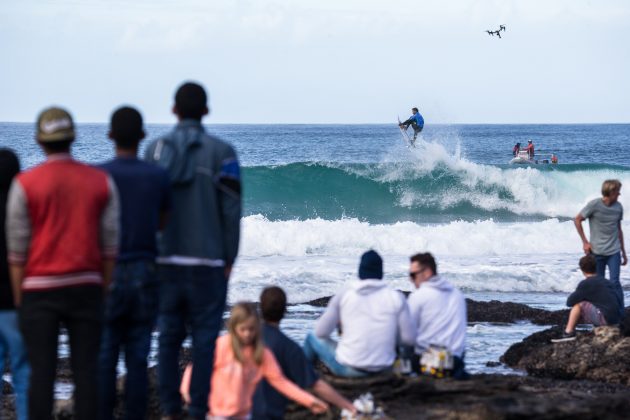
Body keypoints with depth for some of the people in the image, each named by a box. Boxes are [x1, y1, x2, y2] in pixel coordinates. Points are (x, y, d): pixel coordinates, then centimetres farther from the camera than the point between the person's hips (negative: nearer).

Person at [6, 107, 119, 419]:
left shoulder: (25, 184, -5)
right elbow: (110, 244, 5)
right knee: (86, 370, 4)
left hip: (40, 289, -2)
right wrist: (105, 289, 13)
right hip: (86, 287, 2)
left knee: (42, 371, 1)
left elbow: (17, 249, -3)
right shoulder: (101, 182, 3)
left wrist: (18, 298, 4)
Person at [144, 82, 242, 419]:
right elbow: (231, 211, -6)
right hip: (207, 261, -3)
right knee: (204, 337, 1)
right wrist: (229, 259, 2)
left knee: (168, 335, 9)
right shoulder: (220, 152, -5)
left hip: (165, 261, 3)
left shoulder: (154, 150, 4)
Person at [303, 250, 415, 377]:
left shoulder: (344, 294, -3)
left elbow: (321, 332, 0)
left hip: (349, 369, -2)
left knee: (312, 338, 25)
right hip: (384, 369, 2)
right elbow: (408, 339, -3)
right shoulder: (396, 297, -2)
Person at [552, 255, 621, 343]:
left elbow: (570, 302, -7)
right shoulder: (605, 281, 16)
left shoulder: (586, 284, -8)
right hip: (614, 318, 8)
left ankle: (568, 332, -3)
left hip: (604, 318, -8)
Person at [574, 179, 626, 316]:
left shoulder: (618, 207, 4)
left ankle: (620, 314, -2)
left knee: (614, 282, -7)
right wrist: (585, 242, -4)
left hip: (614, 252, 2)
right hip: (597, 252, -2)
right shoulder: (594, 205, -10)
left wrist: (624, 252, 18)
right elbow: (577, 220, -2)